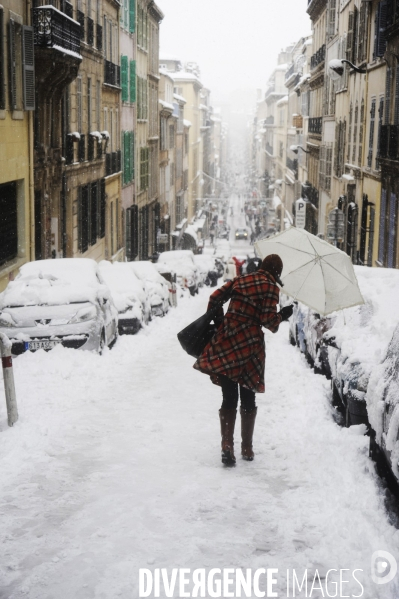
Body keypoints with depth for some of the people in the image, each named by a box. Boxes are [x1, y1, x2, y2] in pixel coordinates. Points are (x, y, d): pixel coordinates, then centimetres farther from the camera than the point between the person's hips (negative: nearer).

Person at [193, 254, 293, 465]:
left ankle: (227, 446, -9)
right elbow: (268, 320, -10)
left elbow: (215, 297, 8)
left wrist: (218, 321, 20)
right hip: (249, 345, -3)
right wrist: (282, 316, 10)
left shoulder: (240, 280, 12)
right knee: (248, 399, 12)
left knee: (229, 398, 5)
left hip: (225, 343, 3)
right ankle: (247, 448, 19)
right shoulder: (270, 286, -3)